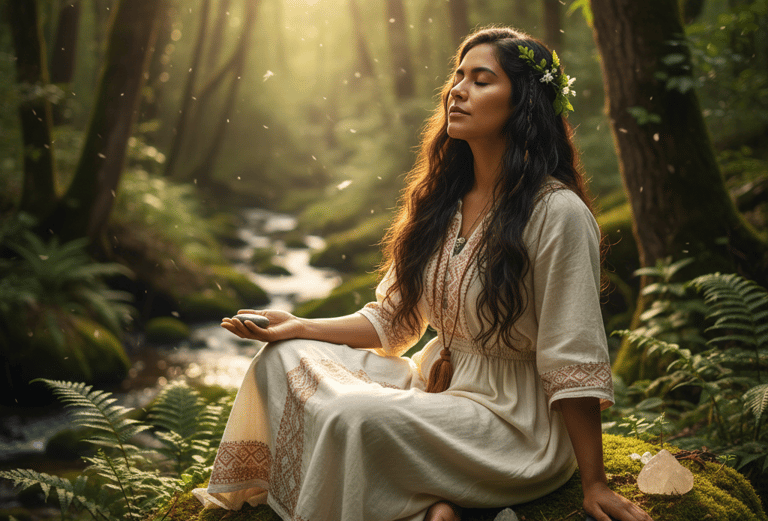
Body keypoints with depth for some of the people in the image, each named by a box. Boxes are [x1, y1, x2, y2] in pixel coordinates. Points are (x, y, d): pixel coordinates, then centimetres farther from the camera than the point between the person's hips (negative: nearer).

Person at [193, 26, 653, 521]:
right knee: (284, 359, -5)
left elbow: (575, 366, -16)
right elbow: (392, 321, 12)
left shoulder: (557, 212, -17)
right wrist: (301, 326, 1)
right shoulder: (441, 202, 7)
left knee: (356, 417, -32)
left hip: (513, 422, -9)